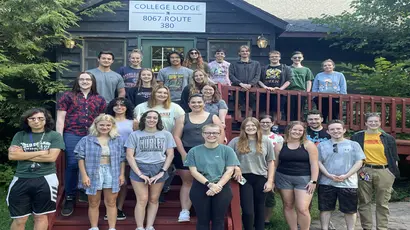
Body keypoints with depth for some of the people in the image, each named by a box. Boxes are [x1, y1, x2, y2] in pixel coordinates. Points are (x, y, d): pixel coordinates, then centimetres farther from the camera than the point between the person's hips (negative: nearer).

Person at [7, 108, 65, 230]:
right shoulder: (20, 135, 7)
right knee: (19, 220, 8)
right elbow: (12, 155, -6)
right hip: (21, 180, 2)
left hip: (45, 180, -2)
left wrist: (23, 155, -7)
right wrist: (40, 152, -10)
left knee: (40, 216, 10)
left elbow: (51, 157, -12)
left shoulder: (54, 136, 0)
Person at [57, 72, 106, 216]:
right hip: (72, 135, -2)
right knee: (72, 165, -7)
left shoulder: (100, 100, 15)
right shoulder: (68, 96, 9)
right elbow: (60, 119, 4)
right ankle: (70, 198, 6)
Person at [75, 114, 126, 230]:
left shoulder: (118, 140, 4)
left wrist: (122, 174, 0)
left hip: (112, 174, 1)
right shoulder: (86, 140, -1)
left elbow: (122, 158, 6)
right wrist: (84, 175, -10)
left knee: (111, 203, 9)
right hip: (93, 174, -1)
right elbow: (81, 158, -3)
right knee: (93, 204, 10)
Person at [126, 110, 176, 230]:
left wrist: (162, 171, -5)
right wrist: (139, 173, -10)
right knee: (142, 200, -5)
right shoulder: (135, 135, 2)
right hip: (139, 168, -1)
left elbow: (170, 155, 5)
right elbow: (129, 155, -2)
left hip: (158, 168, 2)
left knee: (154, 200, 6)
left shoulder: (166, 134, 6)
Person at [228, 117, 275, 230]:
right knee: (247, 211, -4)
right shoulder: (236, 141, 2)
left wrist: (270, 181, 0)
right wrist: (235, 167, -13)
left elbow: (271, 162, 6)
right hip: (244, 178, -1)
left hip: (261, 179, 2)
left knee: (259, 209, 13)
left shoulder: (266, 141, 5)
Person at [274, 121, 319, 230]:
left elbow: (314, 164, -4)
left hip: (304, 179, -2)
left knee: (302, 209, -8)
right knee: (288, 206, 9)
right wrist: (272, 180, 6)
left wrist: (313, 181, -11)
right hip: (284, 178, 2)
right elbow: (275, 164, 7)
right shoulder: (280, 145, 3)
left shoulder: (308, 145, -2)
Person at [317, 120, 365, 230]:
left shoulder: (353, 145, 3)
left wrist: (346, 176, -12)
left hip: (348, 183, -1)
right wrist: (328, 175, -12)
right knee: (325, 208, 7)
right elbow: (318, 162, 3)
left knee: (350, 210, 8)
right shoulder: (322, 145, 7)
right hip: (326, 183, 1)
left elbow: (359, 162, -1)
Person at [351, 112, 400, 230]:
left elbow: (394, 158, 11)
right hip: (364, 172, 0)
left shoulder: (388, 138, 8)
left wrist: (394, 172, 4)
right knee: (364, 202, 5)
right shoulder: (357, 137, 5)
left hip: (384, 172, 0)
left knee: (382, 203, 5)